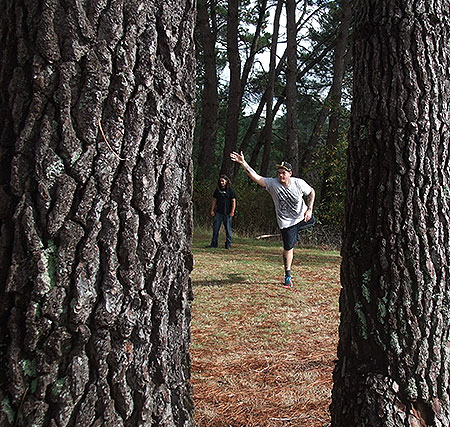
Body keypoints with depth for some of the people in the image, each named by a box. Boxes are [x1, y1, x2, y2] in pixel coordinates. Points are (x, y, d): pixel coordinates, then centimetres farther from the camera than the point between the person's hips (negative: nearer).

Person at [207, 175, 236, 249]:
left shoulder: (230, 190, 0)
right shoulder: (217, 190, 11)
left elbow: (233, 201, -2)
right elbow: (214, 200, 15)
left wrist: (232, 211, -11)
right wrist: (212, 210, 7)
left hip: (227, 213, -3)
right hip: (218, 212, 3)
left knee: (228, 229, 3)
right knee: (215, 228, 2)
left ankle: (228, 244, 11)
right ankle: (214, 244, 9)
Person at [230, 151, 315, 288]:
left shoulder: (299, 183, -15)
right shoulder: (272, 183, -19)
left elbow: (311, 192, 3)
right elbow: (255, 177, -30)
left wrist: (309, 209, -9)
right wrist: (243, 163, -42)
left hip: (303, 217, 3)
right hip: (286, 222, -3)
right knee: (288, 248, 1)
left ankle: (296, 232, 48)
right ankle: (287, 276, 17)